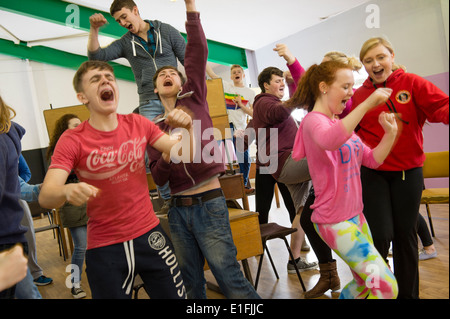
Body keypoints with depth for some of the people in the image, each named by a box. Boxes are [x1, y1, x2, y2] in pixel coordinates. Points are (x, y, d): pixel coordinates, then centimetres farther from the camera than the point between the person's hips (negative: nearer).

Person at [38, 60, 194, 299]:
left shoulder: (138, 124, -1)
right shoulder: (73, 140, -10)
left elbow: (184, 155, -1)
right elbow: (45, 197, -19)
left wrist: (188, 129, -21)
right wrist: (67, 191, -42)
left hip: (150, 234, 3)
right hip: (105, 248, -2)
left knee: (175, 294, 10)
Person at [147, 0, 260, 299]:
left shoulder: (194, 99, 3)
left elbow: (197, 54, -12)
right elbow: (158, 178, 6)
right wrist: (166, 158, -14)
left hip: (209, 204, -4)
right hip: (178, 210, 4)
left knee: (230, 278, -1)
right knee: (191, 281, 15)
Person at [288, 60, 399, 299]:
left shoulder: (343, 123, 12)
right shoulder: (313, 120, -14)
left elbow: (371, 159, 11)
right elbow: (330, 141, -39)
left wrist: (390, 134, -4)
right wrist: (367, 104, -37)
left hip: (355, 215, 9)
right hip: (334, 221, -9)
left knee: (364, 283, 20)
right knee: (387, 287, -10)